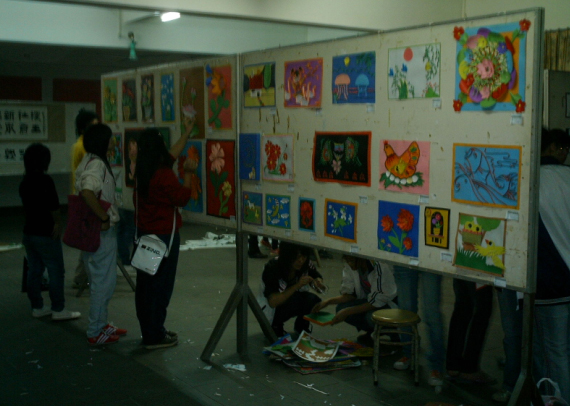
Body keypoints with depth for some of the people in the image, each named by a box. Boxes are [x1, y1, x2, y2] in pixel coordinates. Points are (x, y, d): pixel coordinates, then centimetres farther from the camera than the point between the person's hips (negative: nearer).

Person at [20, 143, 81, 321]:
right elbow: (53, 206, -18)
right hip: (46, 233, -8)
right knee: (56, 272, -1)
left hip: (29, 231, 8)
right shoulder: (45, 180, -17)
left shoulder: (25, 181, 8)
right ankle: (58, 310, 2)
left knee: (34, 270, 12)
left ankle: (37, 307, 18)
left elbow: (26, 206, 14)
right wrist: (58, 224, -4)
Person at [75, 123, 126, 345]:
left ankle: (101, 324, 30)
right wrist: (104, 218, -27)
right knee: (103, 281, -1)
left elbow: (83, 192, 21)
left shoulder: (89, 162, 12)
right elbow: (88, 192, -37)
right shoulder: (97, 165, -20)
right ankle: (96, 332, 8)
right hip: (102, 232, -10)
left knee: (99, 280, 19)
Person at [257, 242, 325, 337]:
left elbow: (317, 276, 3)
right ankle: (275, 326, -6)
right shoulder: (272, 268, -30)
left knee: (313, 300, -26)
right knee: (295, 299, -33)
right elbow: (273, 302, -36)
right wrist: (297, 285, -43)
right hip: (269, 307, -4)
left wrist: (318, 282, -22)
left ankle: (301, 326, 3)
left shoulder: (305, 264, -17)